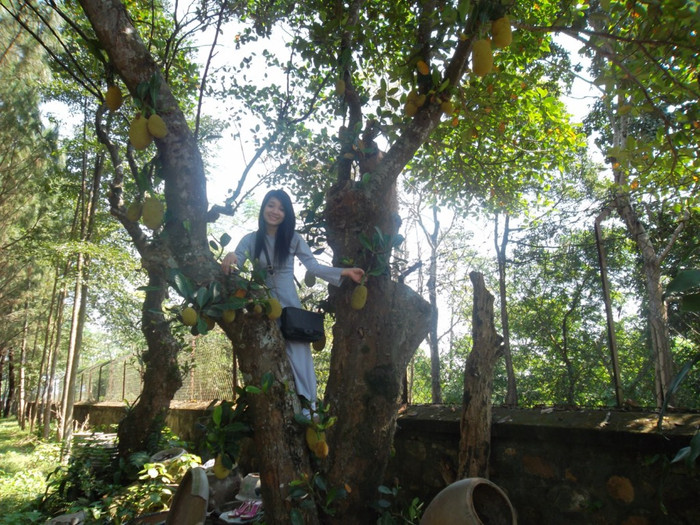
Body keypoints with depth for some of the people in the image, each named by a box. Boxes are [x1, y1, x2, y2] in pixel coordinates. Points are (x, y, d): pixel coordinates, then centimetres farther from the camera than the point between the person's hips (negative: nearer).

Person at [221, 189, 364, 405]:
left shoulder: (293, 239, 1)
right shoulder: (251, 239, 2)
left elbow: (314, 266, -5)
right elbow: (235, 263, -12)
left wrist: (344, 272, -17)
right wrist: (230, 256, -36)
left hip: (289, 304, 0)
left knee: (298, 353, -7)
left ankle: (307, 404, -2)